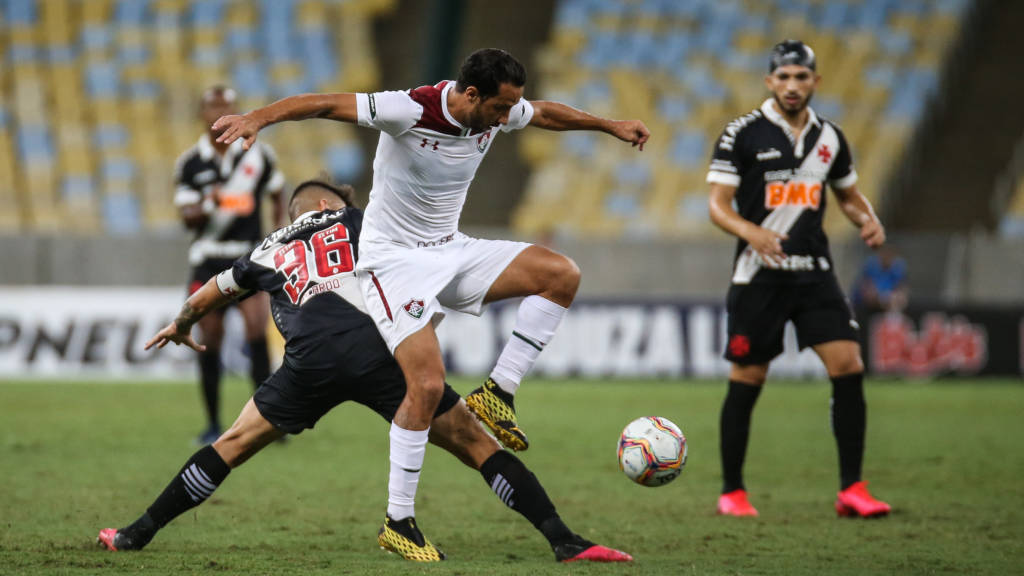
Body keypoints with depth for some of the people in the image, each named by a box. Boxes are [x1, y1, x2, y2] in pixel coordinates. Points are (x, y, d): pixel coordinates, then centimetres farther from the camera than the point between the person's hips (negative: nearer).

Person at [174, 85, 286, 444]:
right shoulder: (190, 164, 2)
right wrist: (208, 205, -22)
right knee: (210, 339, 1)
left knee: (257, 327, -18)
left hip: (249, 254, -1)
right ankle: (213, 424, 13)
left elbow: (279, 199, 14)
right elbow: (187, 218, -1)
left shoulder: (258, 155, 2)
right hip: (207, 258, 1)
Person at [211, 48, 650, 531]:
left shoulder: (497, 112, -3)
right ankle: (398, 522, -10)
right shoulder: (410, 110, -24)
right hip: (394, 260, -8)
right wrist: (257, 118, -41)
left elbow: (545, 114, 20)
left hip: (450, 252, 8)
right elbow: (325, 105, -27)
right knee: (428, 385, -20)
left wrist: (610, 125, 31)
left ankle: (497, 392, -3)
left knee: (562, 274, -9)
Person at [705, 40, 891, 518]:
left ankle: (851, 488, -4)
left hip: (814, 272, 3)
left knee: (848, 366, -10)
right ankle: (732, 492, 14)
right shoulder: (742, 134, -4)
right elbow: (717, 205, -7)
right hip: (759, 276, -3)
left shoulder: (829, 137, 9)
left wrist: (869, 221, 0)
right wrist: (751, 232, -27)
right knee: (746, 381, 0)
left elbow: (848, 194, 23)